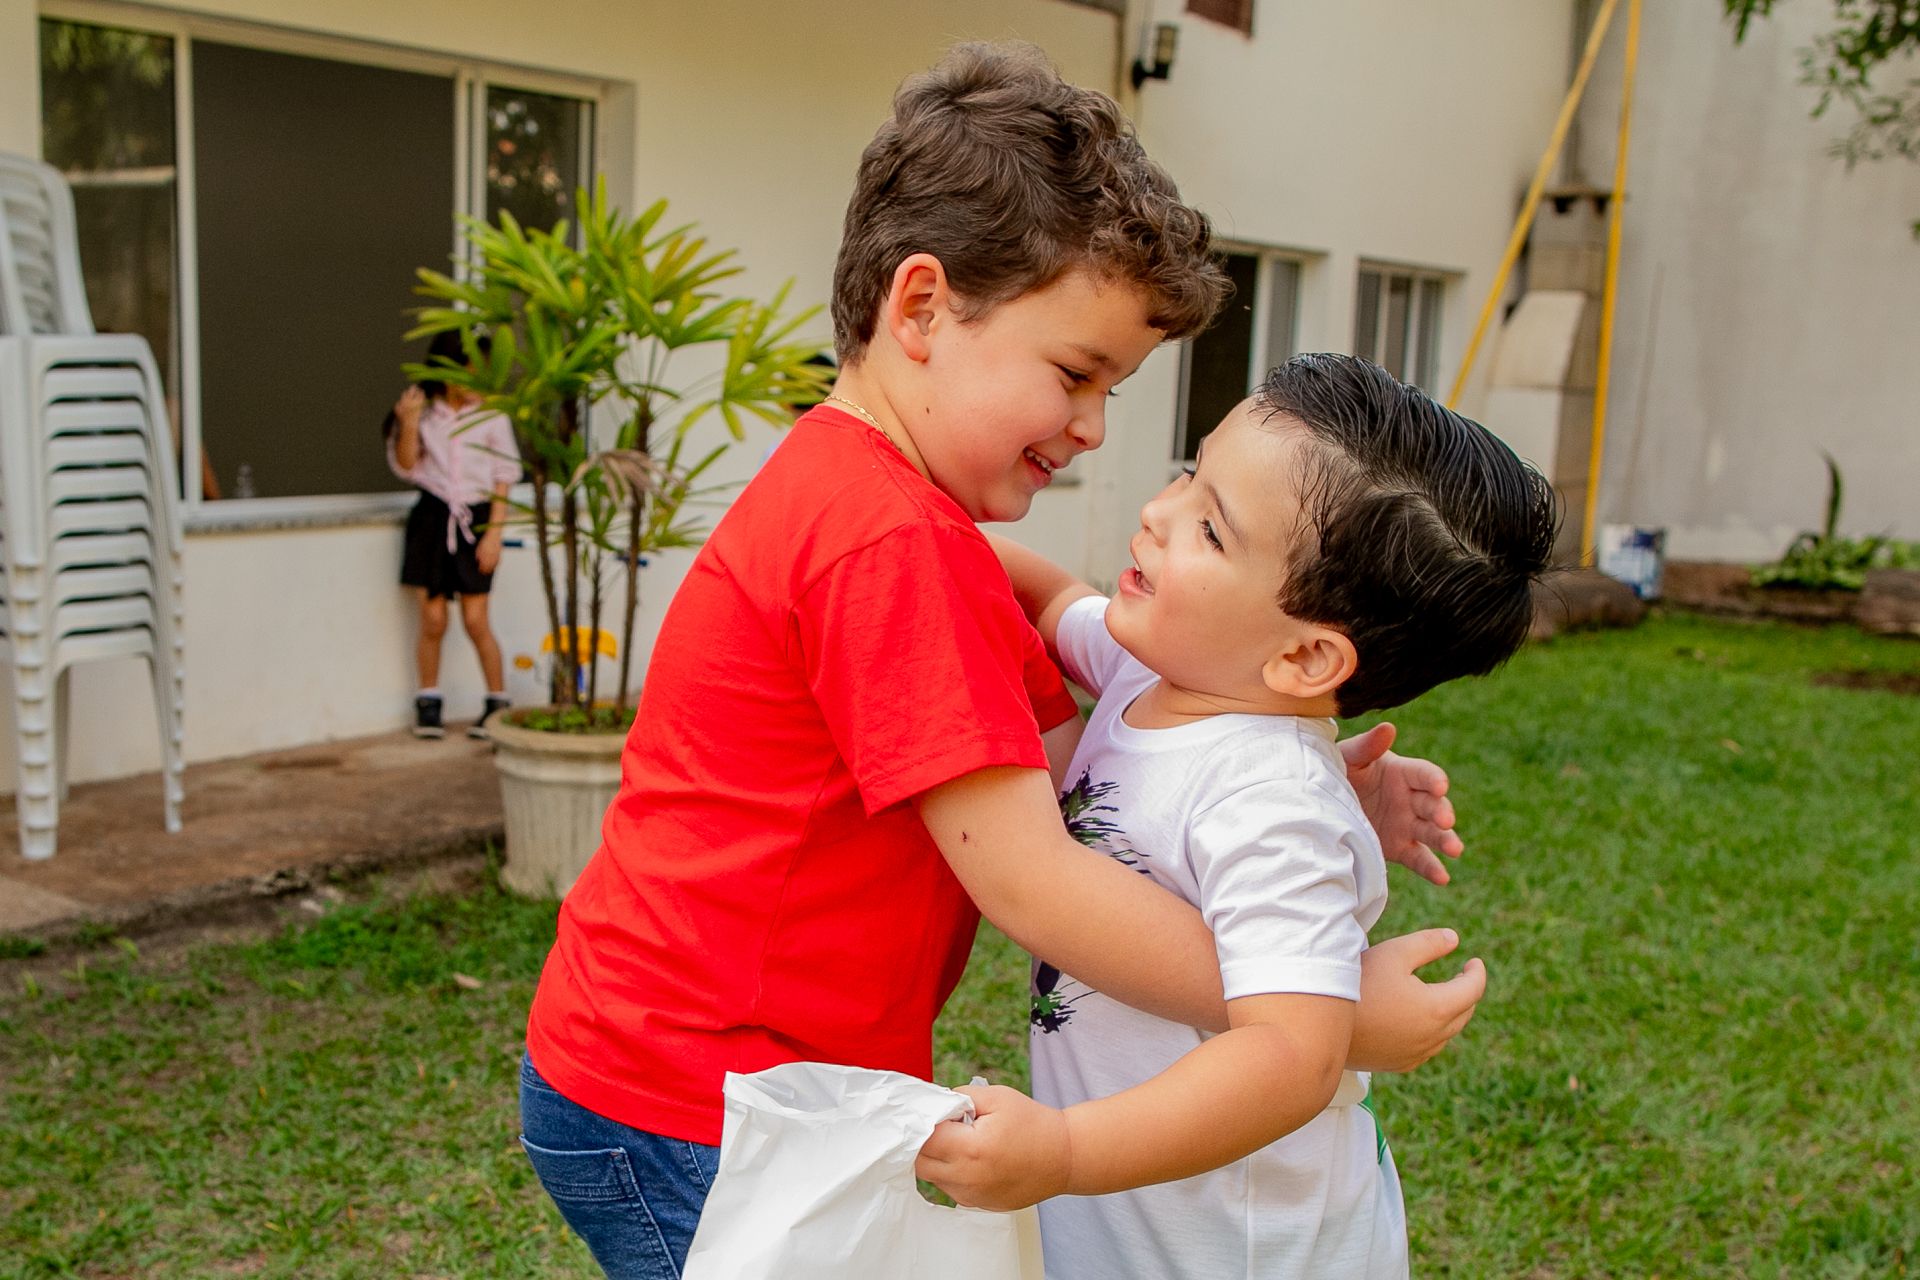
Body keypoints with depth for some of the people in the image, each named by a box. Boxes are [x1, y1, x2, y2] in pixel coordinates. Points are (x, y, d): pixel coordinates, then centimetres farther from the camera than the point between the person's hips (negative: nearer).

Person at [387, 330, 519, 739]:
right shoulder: (423, 410, 1)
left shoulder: (490, 413, -2)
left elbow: (504, 476, 1)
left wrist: (494, 532, -4)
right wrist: (409, 425, -14)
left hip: (476, 517, -1)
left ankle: (498, 702, 11)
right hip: (433, 516, 1)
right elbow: (406, 466, 3)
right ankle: (428, 702, 17)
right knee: (433, 620, 2)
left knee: (475, 620, -4)